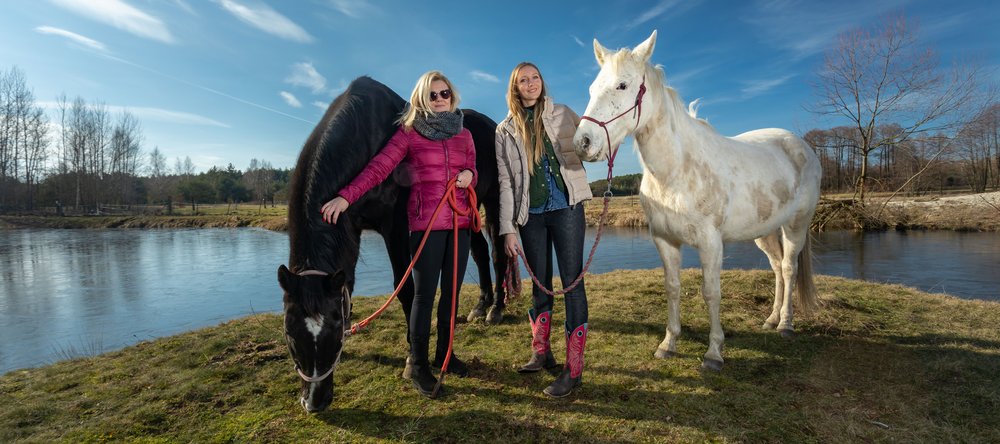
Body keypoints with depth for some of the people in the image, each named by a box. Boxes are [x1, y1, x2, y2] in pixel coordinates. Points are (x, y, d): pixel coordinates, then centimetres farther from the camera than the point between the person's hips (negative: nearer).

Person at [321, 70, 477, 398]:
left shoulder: (464, 134, 12)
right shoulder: (409, 132, 0)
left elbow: (473, 172, 19)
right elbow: (378, 167, -9)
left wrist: (469, 176, -6)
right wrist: (346, 196, -20)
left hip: (460, 222, 4)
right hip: (425, 222, -4)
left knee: (451, 291, 10)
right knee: (425, 293, -2)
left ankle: (444, 352, 26)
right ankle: (417, 363, 12)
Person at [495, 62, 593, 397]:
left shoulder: (563, 115, 6)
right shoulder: (505, 130, 7)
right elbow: (505, 182, 3)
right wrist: (508, 228, -2)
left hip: (566, 207, -1)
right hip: (531, 215, 2)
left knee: (571, 282, -4)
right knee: (541, 283, 11)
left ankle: (573, 368, 2)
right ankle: (541, 353, 27)